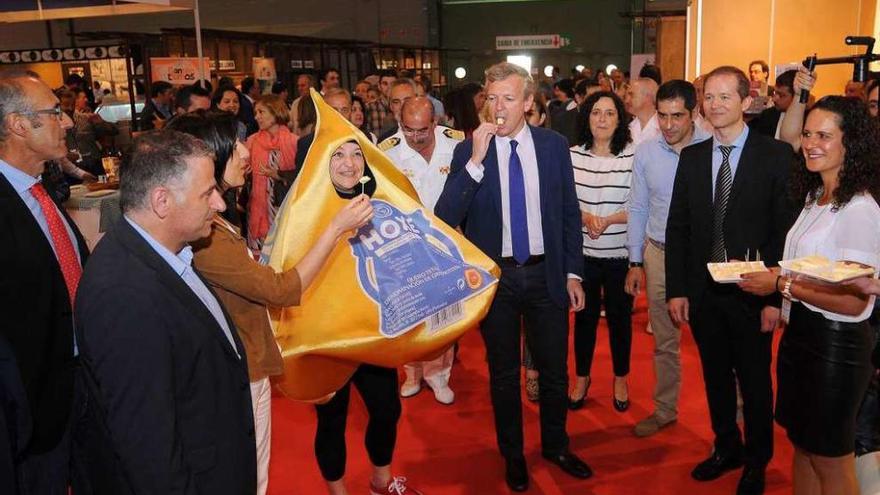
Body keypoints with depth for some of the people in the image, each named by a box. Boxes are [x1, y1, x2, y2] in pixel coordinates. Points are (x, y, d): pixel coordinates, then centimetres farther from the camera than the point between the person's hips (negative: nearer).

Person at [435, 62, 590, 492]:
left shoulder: (554, 145, -2)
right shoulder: (468, 151, -8)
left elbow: (568, 213, 5)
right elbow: (445, 218, -17)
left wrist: (573, 272, 3)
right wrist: (476, 160, -25)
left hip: (546, 274, 1)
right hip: (494, 277, -1)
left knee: (554, 370, 15)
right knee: (503, 374, 15)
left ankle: (556, 446, 40)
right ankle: (512, 454, 36)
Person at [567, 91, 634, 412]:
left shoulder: (633, 156, -9)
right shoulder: (573, 155, -2)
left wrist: (608, 220, -19)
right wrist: (585, 217, -16)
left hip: (620, 254, -1)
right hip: (582, 253, 2)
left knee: (620, 318, 14)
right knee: (584, 316, 15)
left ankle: (620, 379, 35)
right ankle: (582, 377, 35)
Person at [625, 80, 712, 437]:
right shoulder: (645, 152, 0)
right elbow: (638, 209, 6)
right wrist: (635, 262, 6)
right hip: (659, 254, 3)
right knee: (664, 341, 16)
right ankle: (664, 410, 32)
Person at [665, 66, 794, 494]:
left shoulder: (775, 155, -8)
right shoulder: (691, 157, 4)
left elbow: (786, 230, -9)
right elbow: (677, 227, 5)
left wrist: (775, 295, -13)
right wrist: (676, 289, 0)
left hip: (751, 293, -3)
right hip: (703, 291, 4)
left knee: (754, 381, 12)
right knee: (716, 377, 17)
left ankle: (756, 461, 34)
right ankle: (726, 448, 39)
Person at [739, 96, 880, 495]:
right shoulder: (815, 197, 9)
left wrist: (782, 284, -19)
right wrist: (768, 273, -1)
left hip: (835, 345, -8)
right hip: (800, 332, 8)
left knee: (830, 461, 9)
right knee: (802, 446, 20)